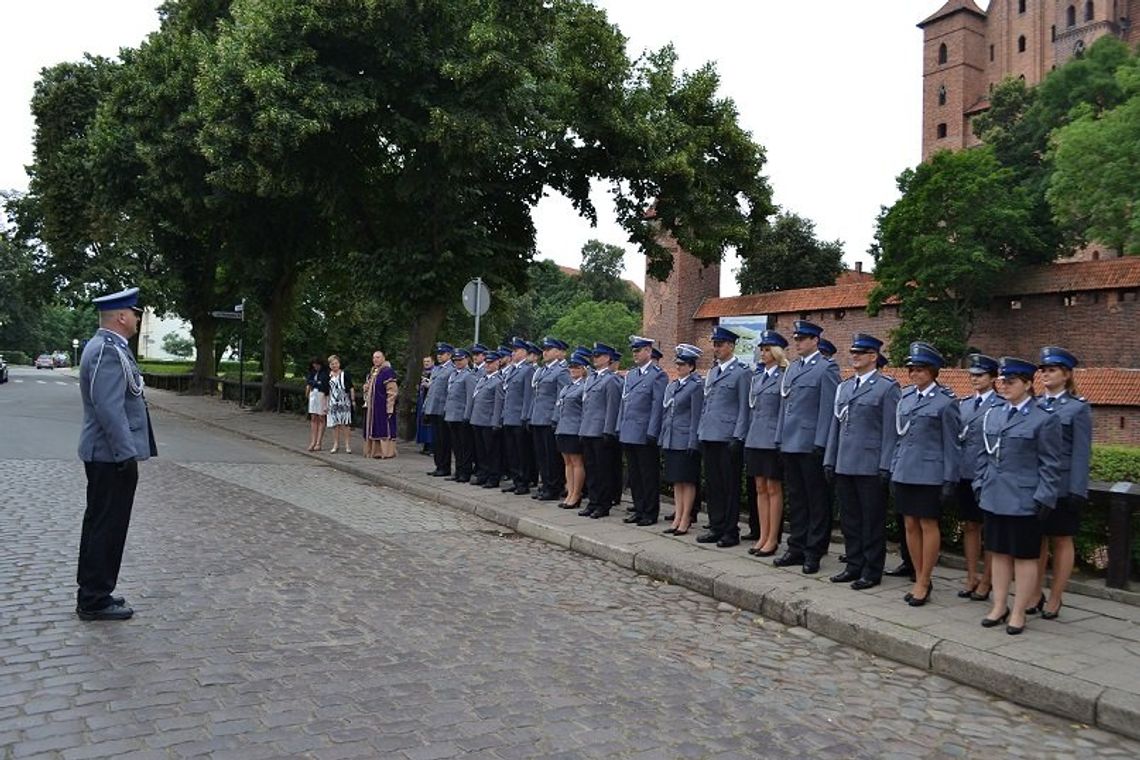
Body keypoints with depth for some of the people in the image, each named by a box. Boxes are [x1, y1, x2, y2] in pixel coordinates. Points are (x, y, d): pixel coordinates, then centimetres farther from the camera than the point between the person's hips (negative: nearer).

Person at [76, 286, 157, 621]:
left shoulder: (106, 346, 13)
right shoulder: (109, 351, -19)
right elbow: (108, 408, -25)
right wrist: (126, 454, -23)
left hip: (105, 454, 11)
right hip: (112, 456, -11)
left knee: (100, 524, 17)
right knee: (107, 526, -1)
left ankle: (93, 593, 28)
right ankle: (95, 600, 9)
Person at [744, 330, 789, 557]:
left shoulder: (785, 376, -8)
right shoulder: (757, 375, 13)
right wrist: (749, 434, 14)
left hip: (774, 439, -7)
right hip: (755, 439, 7)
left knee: (773, 489, 1)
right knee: (760, 489, 10)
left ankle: (772, 539, 8)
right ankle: (762, 536, 17)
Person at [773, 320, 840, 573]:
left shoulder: (827, 368, -6)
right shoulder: (792, 368, 16)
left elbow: (828, 408, -11)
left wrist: (820, 443, -16)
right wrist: (780, 438, 14)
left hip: (811, 445, -7)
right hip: (790, 444, 7)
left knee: (817, 500, 2)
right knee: (796, 498, 13)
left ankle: (814, 552, 9)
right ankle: (797, 547, 21)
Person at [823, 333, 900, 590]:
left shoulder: (887, 387, -5)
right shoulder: (844, 387, 15)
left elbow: (890, 430, -9)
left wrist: (886, 467, -13)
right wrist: (829, 460, 13)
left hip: (871, 467, -6)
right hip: (844, 465, 6)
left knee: (872, 521, 3)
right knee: (849, 519, 13)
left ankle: (872, 571, 12)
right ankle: (854, 566, 24)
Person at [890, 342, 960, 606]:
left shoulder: (945, 402, -6)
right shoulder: (906, 396, 10)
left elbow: (951, 444, -5)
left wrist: (950, 480, -7)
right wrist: (894, 469, 12)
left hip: (929, 473, -6)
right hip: (904, 472, 6)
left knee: (928, 525, 3)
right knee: (910, 525, 10)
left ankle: (924, 582, 12)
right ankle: (920, 580, 21)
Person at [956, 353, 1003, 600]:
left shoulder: (1002, 406, -7)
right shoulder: (963, 404, 12)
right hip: (965, 474, 6)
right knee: (969, 526, 12)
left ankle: (985, 582, 14)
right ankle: (971, 578, 22)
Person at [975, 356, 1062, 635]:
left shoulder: (1045, 420, -6)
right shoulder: (992, 415, 11)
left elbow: (1050, 465, -7)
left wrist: (1043, 500, -11)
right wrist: (980, 485, 10)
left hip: (1025, 503, -5)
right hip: (994, 499, 5)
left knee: (1024, 557, 5)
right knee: (999, 554, 13)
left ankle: (1019, 613, 15)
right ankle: (999, 607, 24)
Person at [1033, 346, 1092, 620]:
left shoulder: (1078, 408, -3)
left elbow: (1081, 453, -7)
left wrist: (1077, 492, -11)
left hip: (1061, 486, -4)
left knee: (1061, 541, 6)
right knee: (1037, 540, 9)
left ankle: (1054, 600, 15)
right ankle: (1035, 594, 20)